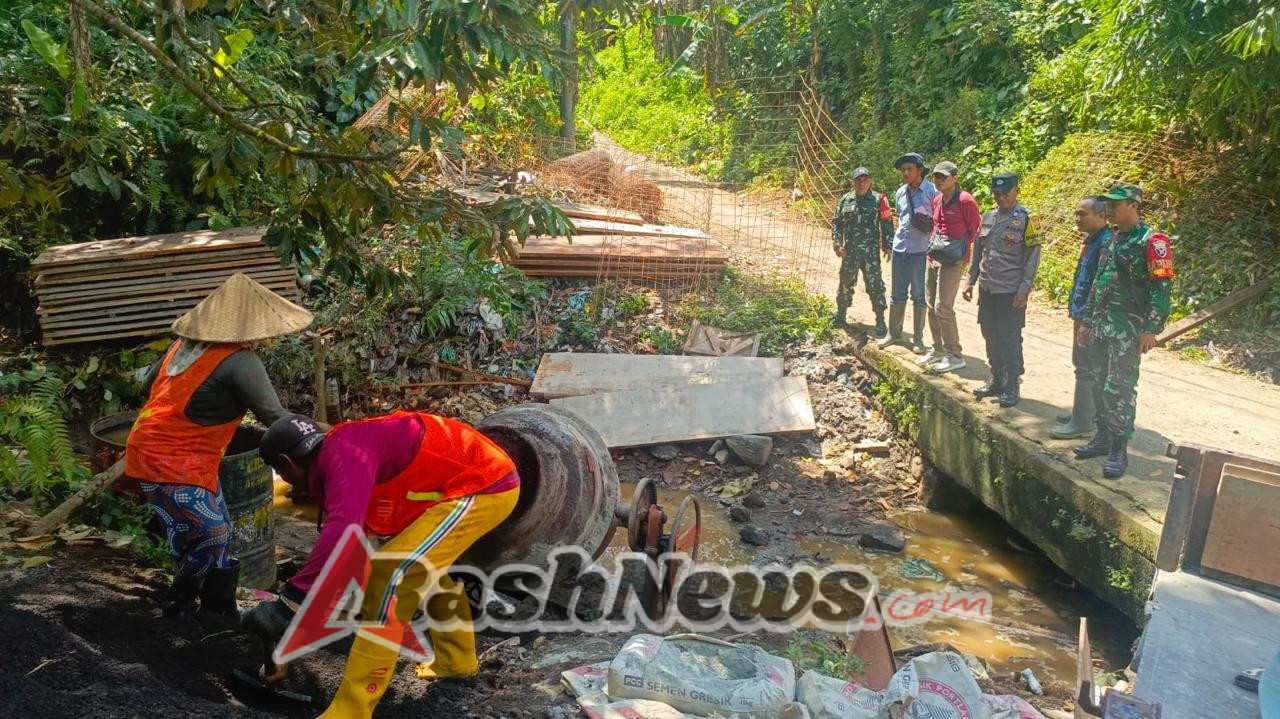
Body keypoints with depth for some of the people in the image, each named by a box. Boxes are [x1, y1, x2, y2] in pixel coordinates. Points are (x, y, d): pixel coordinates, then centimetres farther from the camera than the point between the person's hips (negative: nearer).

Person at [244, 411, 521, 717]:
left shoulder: (343, 453, -16)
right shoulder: (341, 458, 16)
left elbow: (341, 532, -32)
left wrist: (289, 603, -27)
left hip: (483, 484, -11)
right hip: (487, 475, 11)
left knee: (391, 576, -13)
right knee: (423, 565, 29)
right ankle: (457, 661, 43)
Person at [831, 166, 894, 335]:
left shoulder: (878, 200, -2)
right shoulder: (845, 200, 6)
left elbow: (887, 224, -1)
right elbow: (836, 223, 8)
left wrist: (887, 246, -5)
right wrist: (838, 244, -3)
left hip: (871, 252, -2)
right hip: (849, 251, 3)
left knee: (875, 286, -1)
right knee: (845, 284, 12)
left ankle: (880, 321, 7)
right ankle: (840, 315, 28)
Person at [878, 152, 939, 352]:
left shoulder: (932, 191, -9)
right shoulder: (901, 193, 10)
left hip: (920, 251, -5)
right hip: (900, 248, 5)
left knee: (919, 295, 3)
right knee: (897, 294, 12)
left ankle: (918, 339, 12)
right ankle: (894, 333, 24)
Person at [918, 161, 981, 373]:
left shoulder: (964, 200, -12)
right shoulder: (937, 200, 11)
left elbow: (976, 230, -7)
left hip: (952, 261, -8)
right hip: (934, 258, 8)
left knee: (943, 308, -10)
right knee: (932, 306, 12)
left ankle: (954, 356, 0)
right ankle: (938, 349, 25)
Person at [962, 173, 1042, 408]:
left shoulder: (1025, 219, -8)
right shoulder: (988, 217, 9)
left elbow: (1032, 257, -9)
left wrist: (1024, 290, -14)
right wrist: (970, 280, 11)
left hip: (1011, 292, -6)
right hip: (987, 289, 6)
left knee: (1010, 340, -1)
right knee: (991, 337, 13)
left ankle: (1012, 387, 10)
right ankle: (996, 381, 26)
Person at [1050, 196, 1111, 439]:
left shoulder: (1106, 242, -19)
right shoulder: (1091, 240, 12)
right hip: (1083, 314, 10)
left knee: (1085, 368, -4)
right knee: (1083, 363, 18)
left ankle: (1081, 421, 3)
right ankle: (1087, 410, 31)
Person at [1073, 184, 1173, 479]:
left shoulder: (1152, 241, -10)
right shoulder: (1112, 240, 15)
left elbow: (1161, 288, -14)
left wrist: (1151, 329, -19)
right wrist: (1086, 321, 20)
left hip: (1128, 329, -8)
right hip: (1101, 325, 8)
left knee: (1119, 389, -7)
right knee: (1099, 384, 12)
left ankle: (1118, 450, 0)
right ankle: (1103, 438, 24)